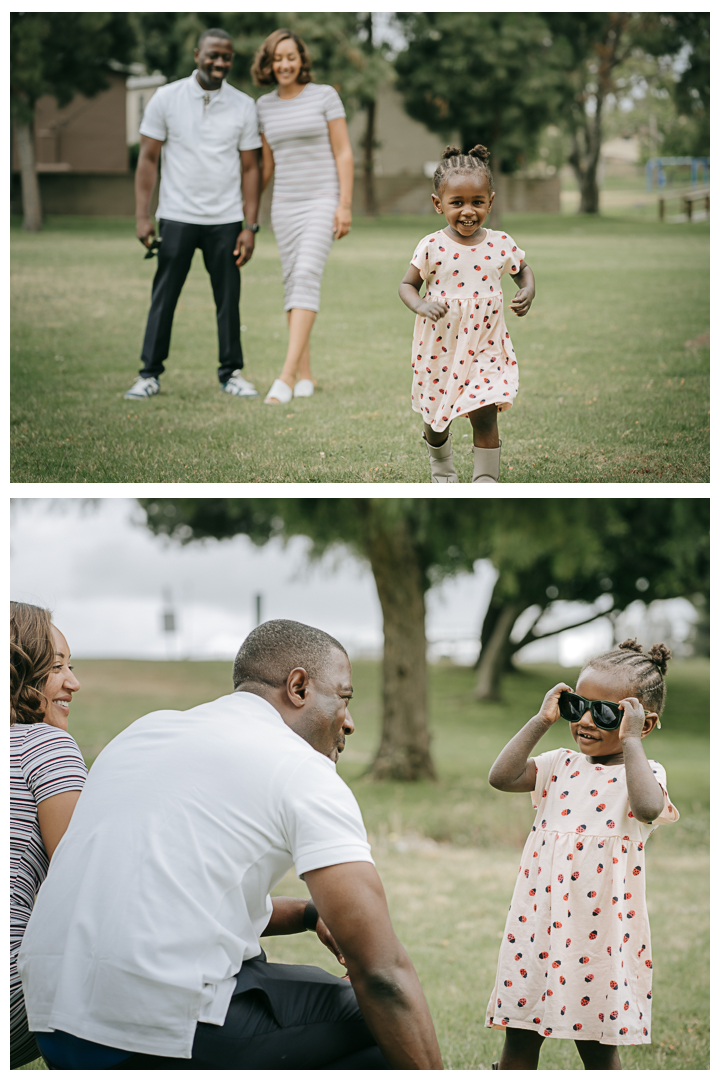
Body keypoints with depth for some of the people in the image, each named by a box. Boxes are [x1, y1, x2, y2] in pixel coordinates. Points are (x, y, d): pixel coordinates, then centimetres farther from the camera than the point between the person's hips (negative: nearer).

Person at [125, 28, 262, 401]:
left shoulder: (243, 106, 3)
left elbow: (250, 168, 6)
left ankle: (232, 372, 13)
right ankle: (150, 373, 6)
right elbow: (148, 158, 3)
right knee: (164, 297, 0)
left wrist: (250, 226, 0)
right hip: (177, 217, -1)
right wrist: (142, 216, -4)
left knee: (228, 299, 3)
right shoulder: (167, 98, 0)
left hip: (226, 220, 1)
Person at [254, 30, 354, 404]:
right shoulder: (265, 106, 9)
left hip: (323, 201, -5)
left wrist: (345, 205, -12)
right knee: (293, 283, 4)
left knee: (307, 277, -20)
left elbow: (344, 153, -5)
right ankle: (304, 377, 11)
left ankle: (287, 376, -29)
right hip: (285, 204, 5)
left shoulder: (325, 96, -3)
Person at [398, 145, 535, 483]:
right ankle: (441, 466, 44)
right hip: (439, 347, 0)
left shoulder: (500, 245, -4)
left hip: (484, 346, 0)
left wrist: (528, 291, -7)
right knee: (435, 417, 15)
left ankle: (486, 480, 2)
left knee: (485, 415, -11)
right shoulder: (433, 247, -10)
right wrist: (421, 306, -21)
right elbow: (407, 284, -1)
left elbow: (523, 269, 15)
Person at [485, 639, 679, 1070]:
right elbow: (502, 776, -3)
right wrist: (541, 722, -4)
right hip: (538, 922, 4)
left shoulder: (643, 773, -3)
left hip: (598, 932, -4)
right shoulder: (561, 766, 9)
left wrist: (630, 741, -21)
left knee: (598, 1048, 7)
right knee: (519, 1039, 9)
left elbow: (648, 808, -26)